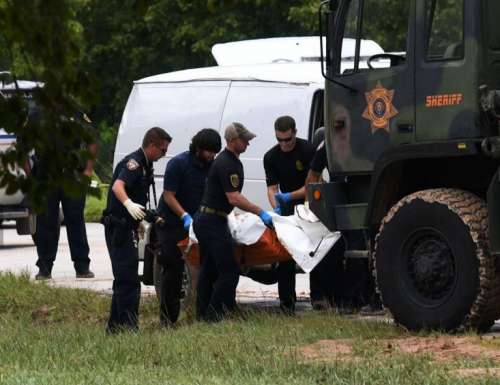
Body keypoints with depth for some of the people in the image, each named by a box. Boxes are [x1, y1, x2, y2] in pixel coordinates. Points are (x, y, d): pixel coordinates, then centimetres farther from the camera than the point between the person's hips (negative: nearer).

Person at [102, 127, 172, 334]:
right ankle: (128, 326, -13)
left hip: (126, 229, 11)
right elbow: (118, 186, -34)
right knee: (128, 280, -12)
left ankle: (114, 327, 21)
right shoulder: (134, 162, -16)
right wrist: (129, 204, -52)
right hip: (119, 228, -11)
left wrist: (138, 221, 40)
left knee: (125, 280, 15)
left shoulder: (144, 165, 16)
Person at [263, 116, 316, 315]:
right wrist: (277, 208, -22)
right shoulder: (271, 157, 0)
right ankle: (287, 302, 2)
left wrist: (289, 196, -21)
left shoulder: (308, 151, -12)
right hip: (288, 208, 3)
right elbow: (272, 188, -4)